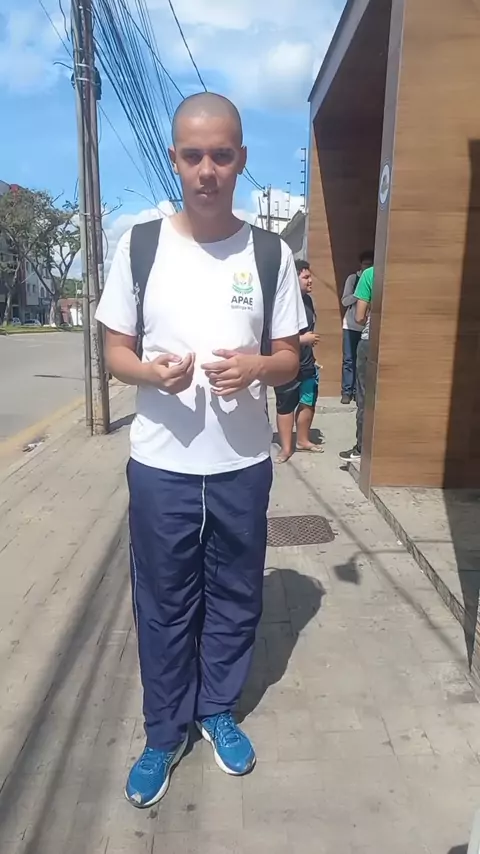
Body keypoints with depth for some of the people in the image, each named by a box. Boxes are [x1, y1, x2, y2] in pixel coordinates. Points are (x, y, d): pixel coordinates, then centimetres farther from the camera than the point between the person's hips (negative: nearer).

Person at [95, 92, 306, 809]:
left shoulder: (271, 253, 0)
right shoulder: (139, 245, -2)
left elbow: (290, 358, 3)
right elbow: (115, 352, 2)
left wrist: (257, 367, -20)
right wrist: (152, 371, -20)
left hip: (243, 465, 1)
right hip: (160, 465, 0)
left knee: (235, 598, 16)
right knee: (164, 605, 13)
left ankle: (218, 709, 42)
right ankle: (165, 732, 36)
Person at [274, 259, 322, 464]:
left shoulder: (307, 299, 5)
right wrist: (303, 339, -23)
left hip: (306, 363, 8)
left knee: (308, 402, 16)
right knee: (286, 406, 5)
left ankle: (303, 440, 33)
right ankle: (286, 447, 17)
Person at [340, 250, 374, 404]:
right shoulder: (353, 278, 1)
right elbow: (345, 301, -4)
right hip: (351, 325, -1)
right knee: (349, 359, 0)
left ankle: (357, 390, 10)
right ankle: (346, 391, 6)